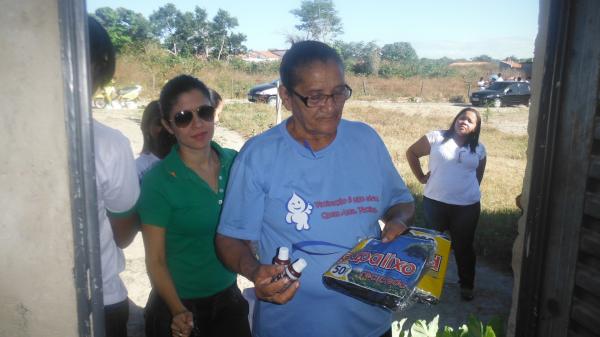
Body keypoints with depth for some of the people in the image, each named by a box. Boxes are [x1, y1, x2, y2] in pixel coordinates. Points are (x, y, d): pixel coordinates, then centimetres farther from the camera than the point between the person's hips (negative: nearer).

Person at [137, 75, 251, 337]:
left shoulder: (234, 162, -6)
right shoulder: (158, 182, -17)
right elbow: (155, 260, -13)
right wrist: (178, 312, -22)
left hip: (229, 297, 4)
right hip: (179, 306, -4)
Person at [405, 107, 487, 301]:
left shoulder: (479, 149, 4)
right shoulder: (436, 138, -5)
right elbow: (411, 152, 1)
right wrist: (421, 177, -2)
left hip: (467, 206, 1)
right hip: (435, 202, -1)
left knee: (464, 246, 13)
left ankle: (467, 285, 31)